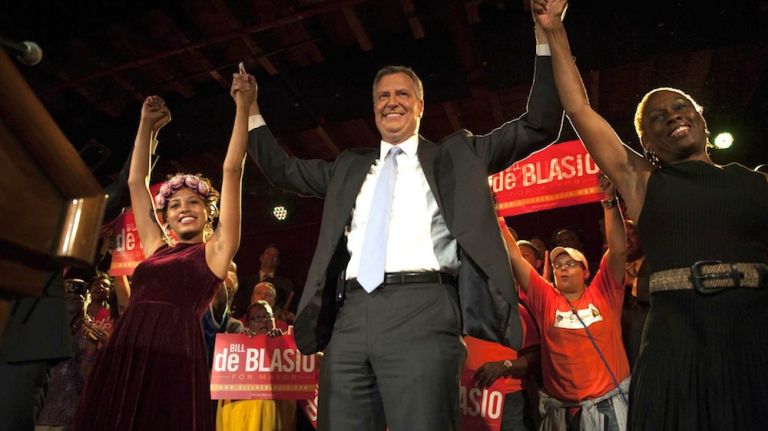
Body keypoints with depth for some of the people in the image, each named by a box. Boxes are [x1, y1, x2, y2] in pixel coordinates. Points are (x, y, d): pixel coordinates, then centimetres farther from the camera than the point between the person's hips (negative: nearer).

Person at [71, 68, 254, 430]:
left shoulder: (216, 250, 9)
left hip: (174, 360, -5)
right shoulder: (156, 250, 21)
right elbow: (136, 182, 26)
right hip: (121, 359, 5)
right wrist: (146, 125, 26)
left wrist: (243, 107, 4)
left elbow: (232, 171, 4)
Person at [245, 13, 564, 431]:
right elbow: (282, 170, 34)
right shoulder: (349, 166, 26)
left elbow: (539, 127, 14)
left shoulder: (455, 154, 16)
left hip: (422, 308, -3)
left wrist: (547, 37, 10)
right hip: (351, 315, 4)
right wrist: (251, 110, 31)